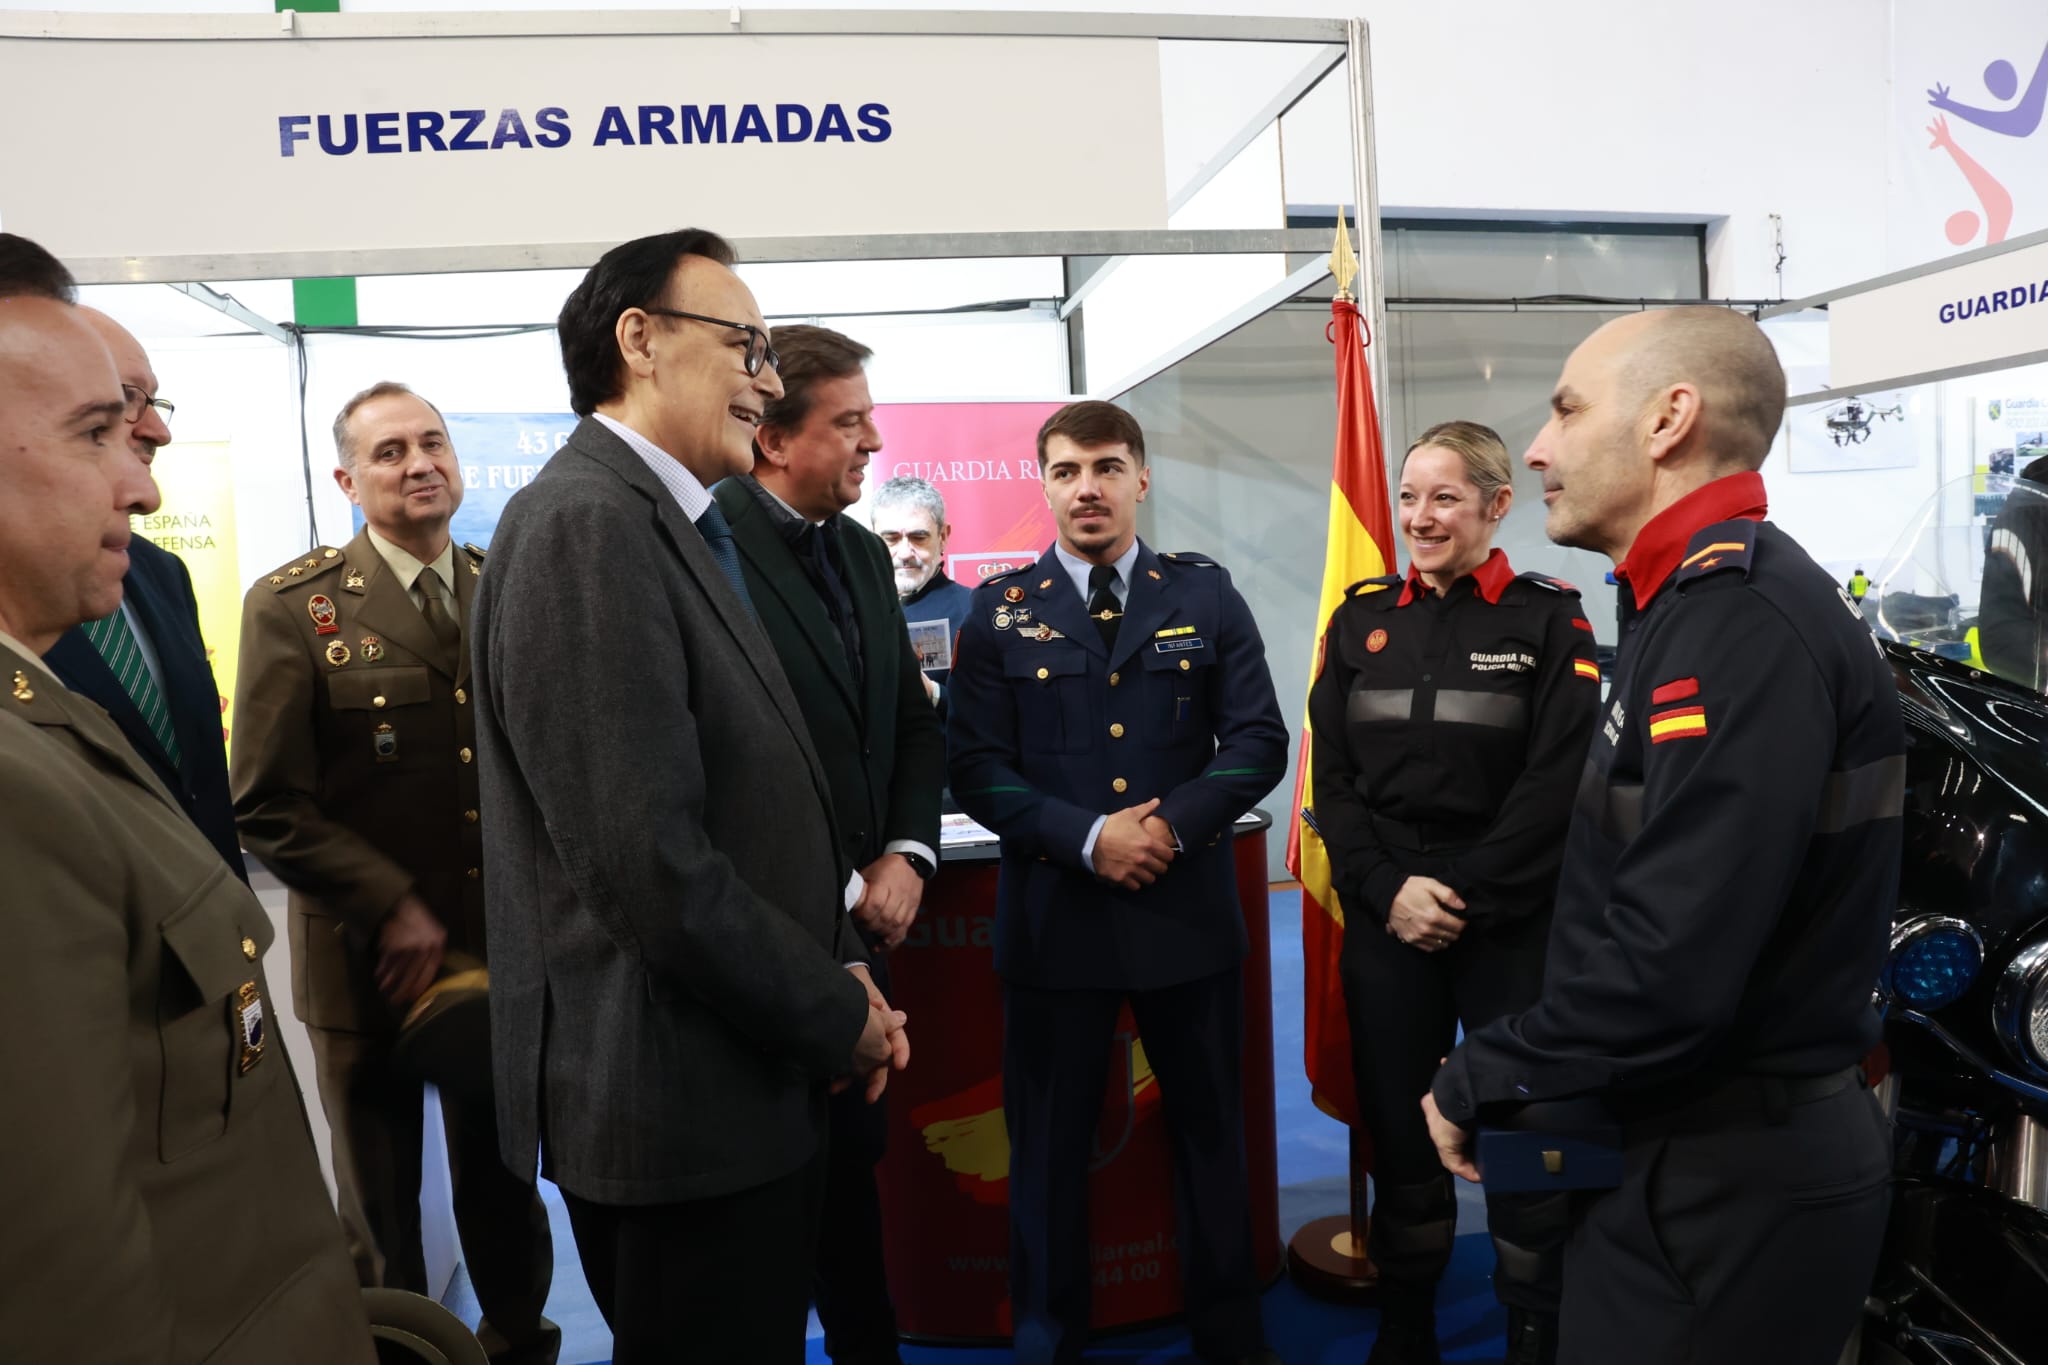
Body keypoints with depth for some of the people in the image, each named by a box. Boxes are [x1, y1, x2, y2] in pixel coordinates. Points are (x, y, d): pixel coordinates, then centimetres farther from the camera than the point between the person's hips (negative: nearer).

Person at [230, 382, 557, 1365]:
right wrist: (393, 910, -14)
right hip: (369, 963, -2)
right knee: (380, 1216, 16)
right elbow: (268, 807, -10)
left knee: (503, 1190, 19)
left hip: (507, 951, 3)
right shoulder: (292, 607, -7)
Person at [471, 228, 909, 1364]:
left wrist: (839, 971, 4)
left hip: (747, 1080, 9)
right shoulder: (588, 523, -19)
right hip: (680, 1101, -9)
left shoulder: (674, 528, 11)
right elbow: (646, 860, -26)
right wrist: (837, 1013, -14)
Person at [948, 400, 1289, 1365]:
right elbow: (977, 767, -4)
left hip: (1189, 907, 1)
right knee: (1049, 1139, 12)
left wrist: (1173, 822, -15)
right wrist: (1086, 838, -17)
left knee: (1211, 1127, 15)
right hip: (1053, 912, -1)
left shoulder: (1205, 594, 4)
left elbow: (1259, 740, 0)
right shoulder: (1000, 609, 1)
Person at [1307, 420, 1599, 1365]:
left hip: (1509, 921, -2)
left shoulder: (1548, 620, -1)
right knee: (1395, 1123, 11)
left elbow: (1555, 785, -8)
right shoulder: (1361, 620, 8)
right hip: (1385, 919, 3)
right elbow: (1333, 778, 4)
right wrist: (1388, 889, -9)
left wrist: (1464, 897, -13)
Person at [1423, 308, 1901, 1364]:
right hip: (1690, 1151, 9)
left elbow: (1665, 971, -29)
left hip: (1725, 1193, -9)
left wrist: (1473, 1086, -15)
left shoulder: (1740, 624, -23)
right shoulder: (1699, 604, 11)